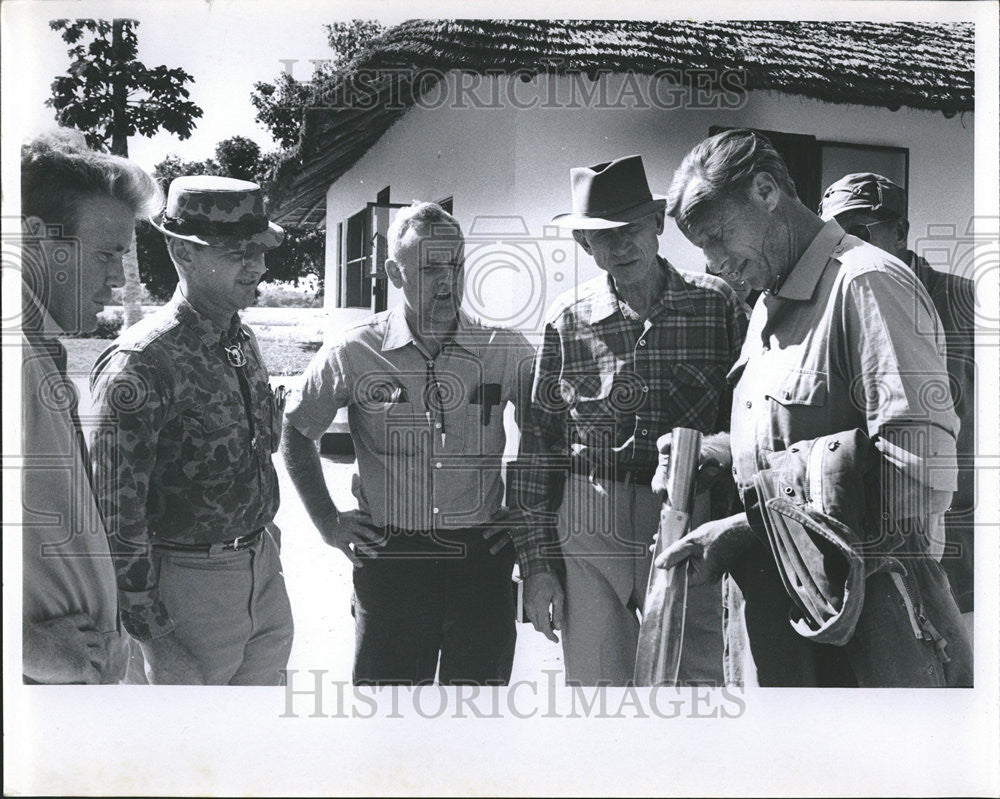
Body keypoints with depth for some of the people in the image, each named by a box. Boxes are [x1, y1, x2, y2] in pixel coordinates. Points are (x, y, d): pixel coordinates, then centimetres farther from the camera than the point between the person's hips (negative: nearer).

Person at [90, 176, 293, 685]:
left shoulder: (243, 340, 7)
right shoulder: (141, 362, -19)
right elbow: (116, 512, -19)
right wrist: (147, 623, -16)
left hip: (264, 570, 8)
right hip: (190, 581, -7)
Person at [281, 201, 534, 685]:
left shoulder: (505, 351, 0)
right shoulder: (354, 353, -3)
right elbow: (296, 430, 9)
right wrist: (328, 523, 5)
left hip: (482, 556, 1)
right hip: (388, 561, -1)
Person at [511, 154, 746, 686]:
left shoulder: (716, 304, 1)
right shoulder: (568, 318, 2)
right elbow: (539, 443, 5)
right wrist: (537, 562, 2)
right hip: (587, 540, 1)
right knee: (594, 687, 8)